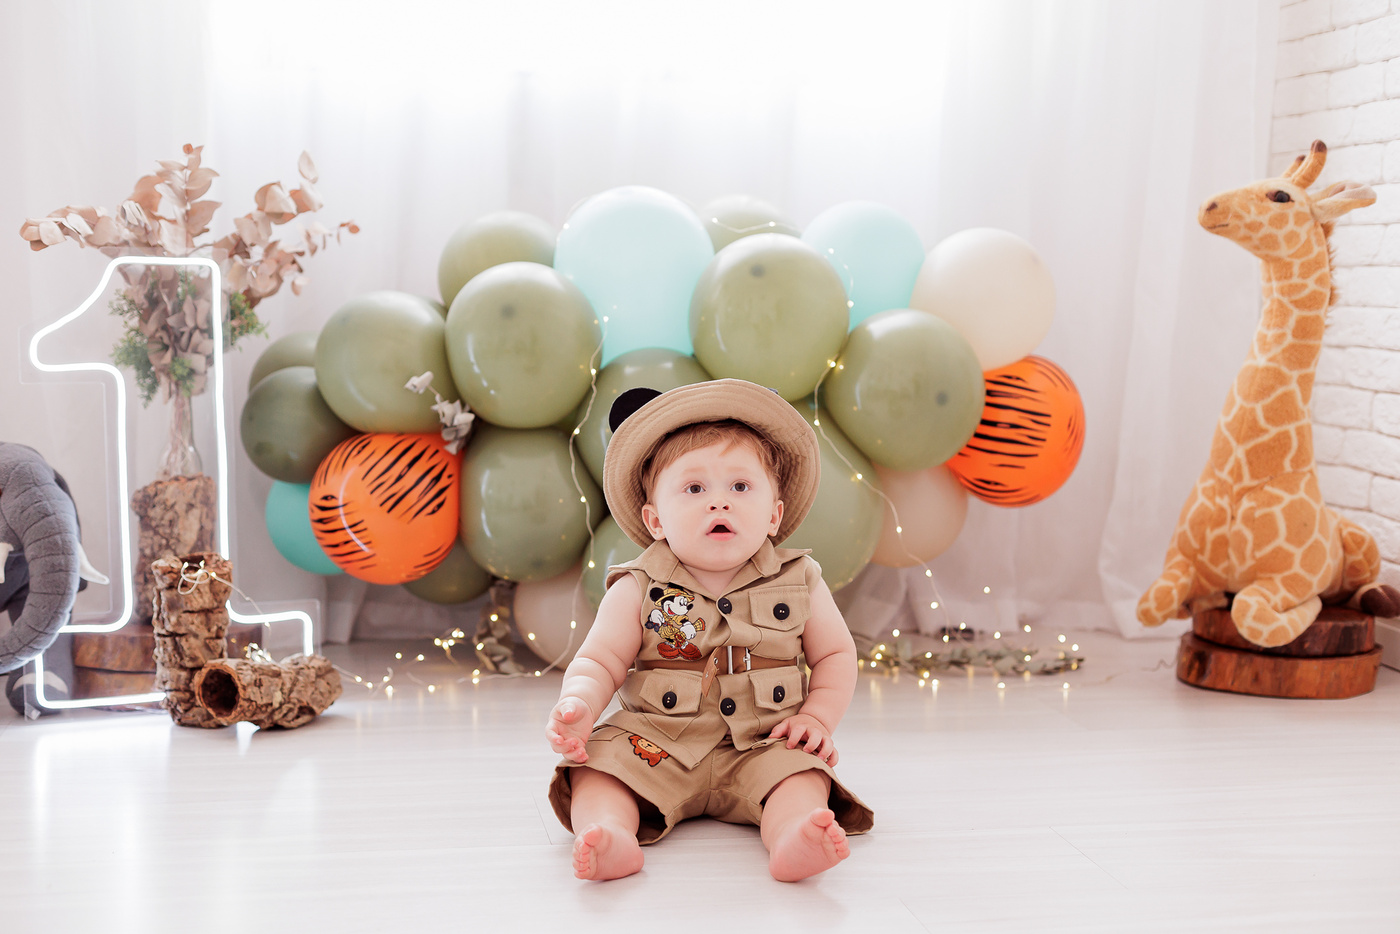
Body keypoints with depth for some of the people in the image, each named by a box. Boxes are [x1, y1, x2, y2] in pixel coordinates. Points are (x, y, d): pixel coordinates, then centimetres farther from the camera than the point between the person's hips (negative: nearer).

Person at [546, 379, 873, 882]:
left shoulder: (800, 582, 2)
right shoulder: (638, 592, -3)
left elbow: (835, 654, 12)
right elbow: (599, 660, -3)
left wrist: (817, 716, -4)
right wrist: (578, 705, -25)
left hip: (762, 744, 1)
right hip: (659, 744, 0)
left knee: (798, 768, -29)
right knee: (601, 763, -25)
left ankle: (793, 839, -54)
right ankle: (609, 834, -49)